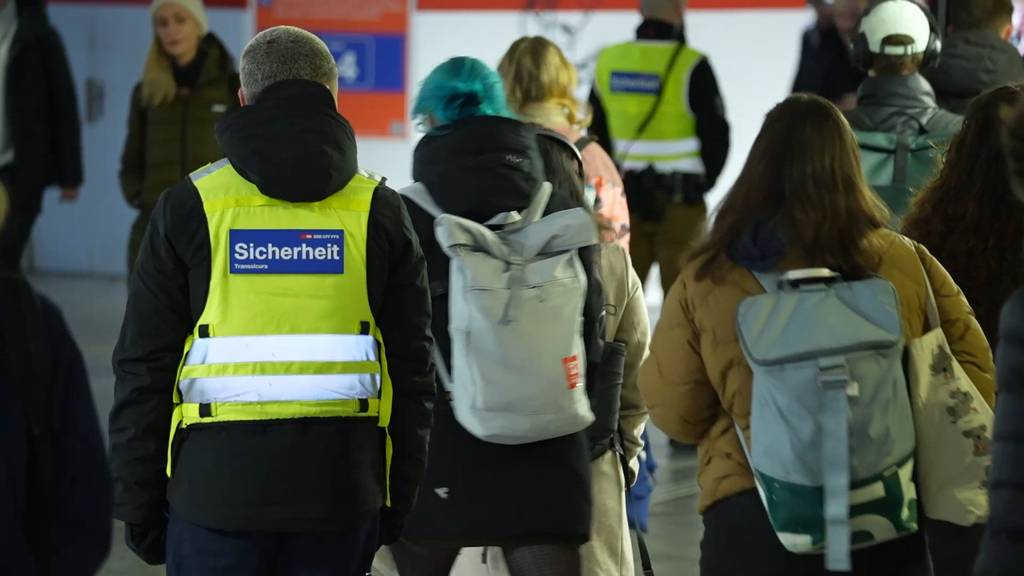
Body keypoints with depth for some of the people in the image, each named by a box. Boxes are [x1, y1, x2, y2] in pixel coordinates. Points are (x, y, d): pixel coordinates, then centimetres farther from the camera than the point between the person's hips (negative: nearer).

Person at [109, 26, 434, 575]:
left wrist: (139, 505, 8)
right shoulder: (378, 210, 6)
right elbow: (411, 367, 6)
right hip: (340, 491, 2)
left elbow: (144, 367, 1)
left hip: (217, 487, -2)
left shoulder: (189, 207, 1)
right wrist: (397, 498, 14)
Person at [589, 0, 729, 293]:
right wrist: (703, 181, 8)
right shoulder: (690, 65, -15)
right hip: (679, 198, -4)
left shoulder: (608, 61, 0)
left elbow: (595, 132, 9)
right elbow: (715, 133, -9)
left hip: (625, 195, 4)